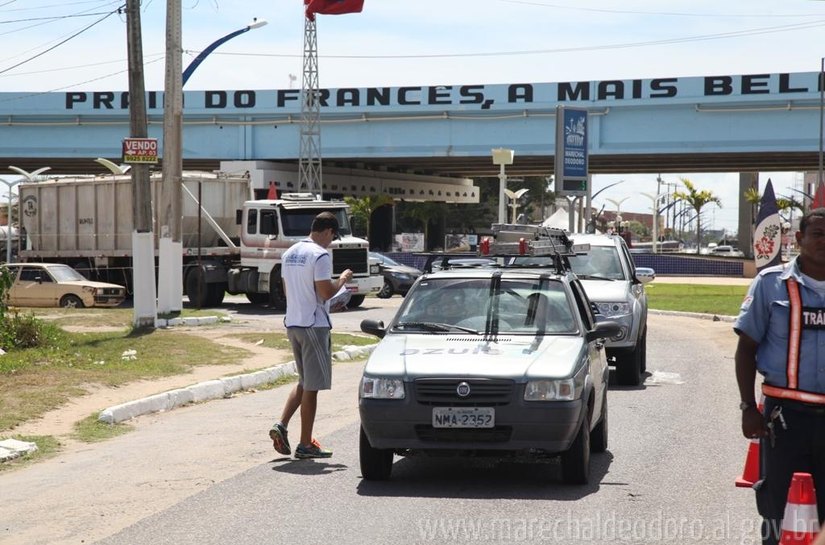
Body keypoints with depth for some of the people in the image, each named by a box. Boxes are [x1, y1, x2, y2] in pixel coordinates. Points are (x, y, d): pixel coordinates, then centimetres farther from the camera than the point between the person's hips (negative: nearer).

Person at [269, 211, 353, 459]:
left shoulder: (289, 253, 11)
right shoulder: (320, 255, -15)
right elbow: (326, 292, -20)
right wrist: (342, 280, -1)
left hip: (292, 323, 8)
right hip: (314, 325, -8)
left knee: (304, 382, 19)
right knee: (312, 386, -1)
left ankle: (281, 425, 3)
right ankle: (305, 445, 3)